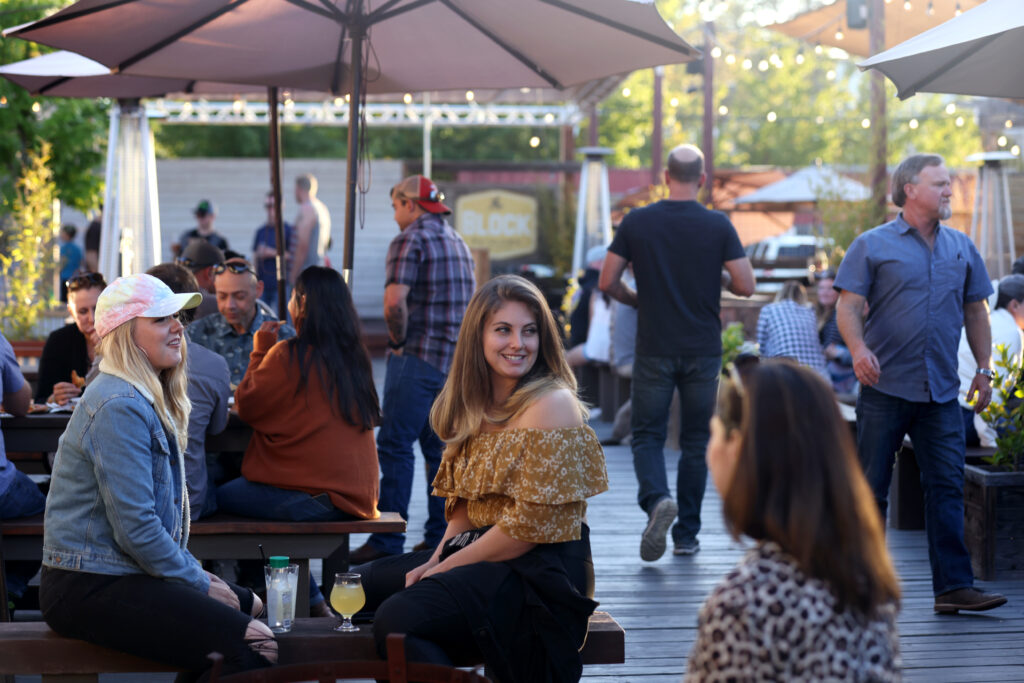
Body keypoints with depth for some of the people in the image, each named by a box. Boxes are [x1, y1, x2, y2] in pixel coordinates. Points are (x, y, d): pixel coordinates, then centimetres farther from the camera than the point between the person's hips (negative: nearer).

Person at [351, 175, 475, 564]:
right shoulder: (458, 243, 18)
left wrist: (398, 341, -8)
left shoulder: (410, 241, -10)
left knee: (395, 445, -6)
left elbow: (395, 302, -22)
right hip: (457, 359, 8)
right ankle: (441, 537, 12)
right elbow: (470, 302, 24)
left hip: (419, 357, -8)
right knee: (440, 448, 12)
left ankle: (388, 539, -8)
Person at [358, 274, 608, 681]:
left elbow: (531, 526, -18)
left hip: (538, 571, -9)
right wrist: (436, 559, -2)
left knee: (398, 616, -27)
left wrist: (447, 567, -10)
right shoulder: (478, 407, 13)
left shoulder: (552, 404, -14)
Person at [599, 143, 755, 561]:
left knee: (647, 436, 7)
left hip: (654, 350, 0)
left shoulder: (636, 222, -4)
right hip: (703, 351, 1)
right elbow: (745, 286, -6)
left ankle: (656, 499, -21)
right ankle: (686, 535, 15)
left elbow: (607, 282, -2)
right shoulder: (718, 225, -5)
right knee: (695, 442, 12)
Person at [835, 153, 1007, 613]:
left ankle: (953, 586, -1)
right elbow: (848, 305, -7)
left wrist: (983, 370, 10)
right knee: (870, 488, 3)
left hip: (941, 392, 4)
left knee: (947, 487, -2)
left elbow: (976, 312, 18)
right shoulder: (872, 246, 0)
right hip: (885, 387, -3)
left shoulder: (961, 248, 13)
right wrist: (859, 349, -24)